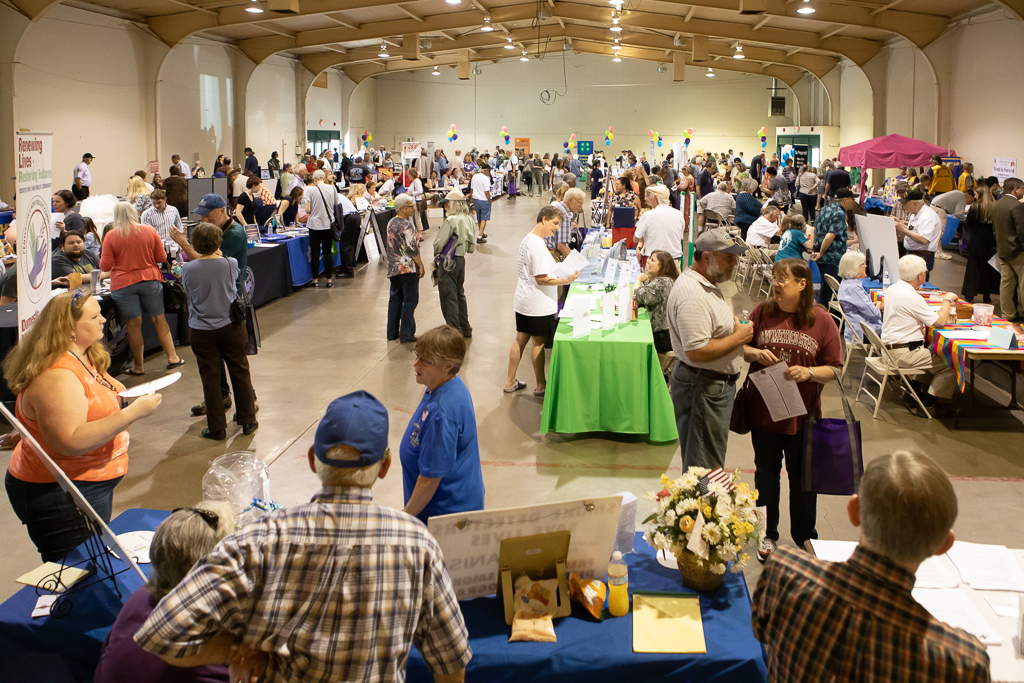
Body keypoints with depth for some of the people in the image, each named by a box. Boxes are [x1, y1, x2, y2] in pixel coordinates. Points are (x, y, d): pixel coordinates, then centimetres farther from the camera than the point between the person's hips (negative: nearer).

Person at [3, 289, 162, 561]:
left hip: (93, 484, 10)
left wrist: (128, 398, 9)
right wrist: (132, 413, -30)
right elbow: (70, 442, -32)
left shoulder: (84, 358, 8)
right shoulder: (56, 377, -24)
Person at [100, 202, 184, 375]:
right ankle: (172, 357, 14)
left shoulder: (111, 236, -6)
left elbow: (105, 266, -4)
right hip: (150, 280, 2)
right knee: (159, 319, 11)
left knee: (133, 324, 3)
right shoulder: (149, 231, 0)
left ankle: (138, 366, 9)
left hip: (123, 284, -2)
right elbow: (161, 257, 4)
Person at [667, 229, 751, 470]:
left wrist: (733, 324, 9)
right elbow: (697, 351, -30)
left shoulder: (707, 284, 11)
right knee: (704, 468, 0)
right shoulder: (692, 295, -25)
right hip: (703, 388, -11)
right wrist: (738, 337, -19)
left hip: (717, 384, 11)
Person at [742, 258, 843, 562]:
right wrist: (756, 353, -12)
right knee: (766, 474, 14)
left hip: (802, 414, -2)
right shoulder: (762, 312, -1)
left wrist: (809, 373, -22)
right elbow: (741, 348, 9)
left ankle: (805, 541, 27)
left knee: (801, 479, 10)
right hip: (763, 409, 2)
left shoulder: (822, 321, -7)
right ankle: (768, 536, 31)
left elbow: (834, 369, -5)